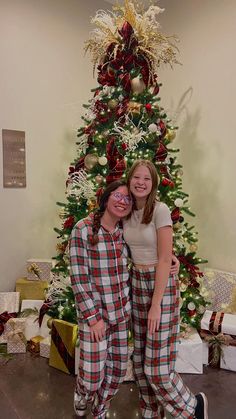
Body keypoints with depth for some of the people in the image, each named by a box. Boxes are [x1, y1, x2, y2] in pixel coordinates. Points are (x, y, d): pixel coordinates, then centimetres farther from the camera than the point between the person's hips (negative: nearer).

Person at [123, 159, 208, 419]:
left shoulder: (160, 210, -15)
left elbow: (164, 260, -17)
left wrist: (156, 304, -17)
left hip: (161, 284, -6)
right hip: (136, 284, 6)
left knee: (156, 366, 0)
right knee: (140, 360, 15)